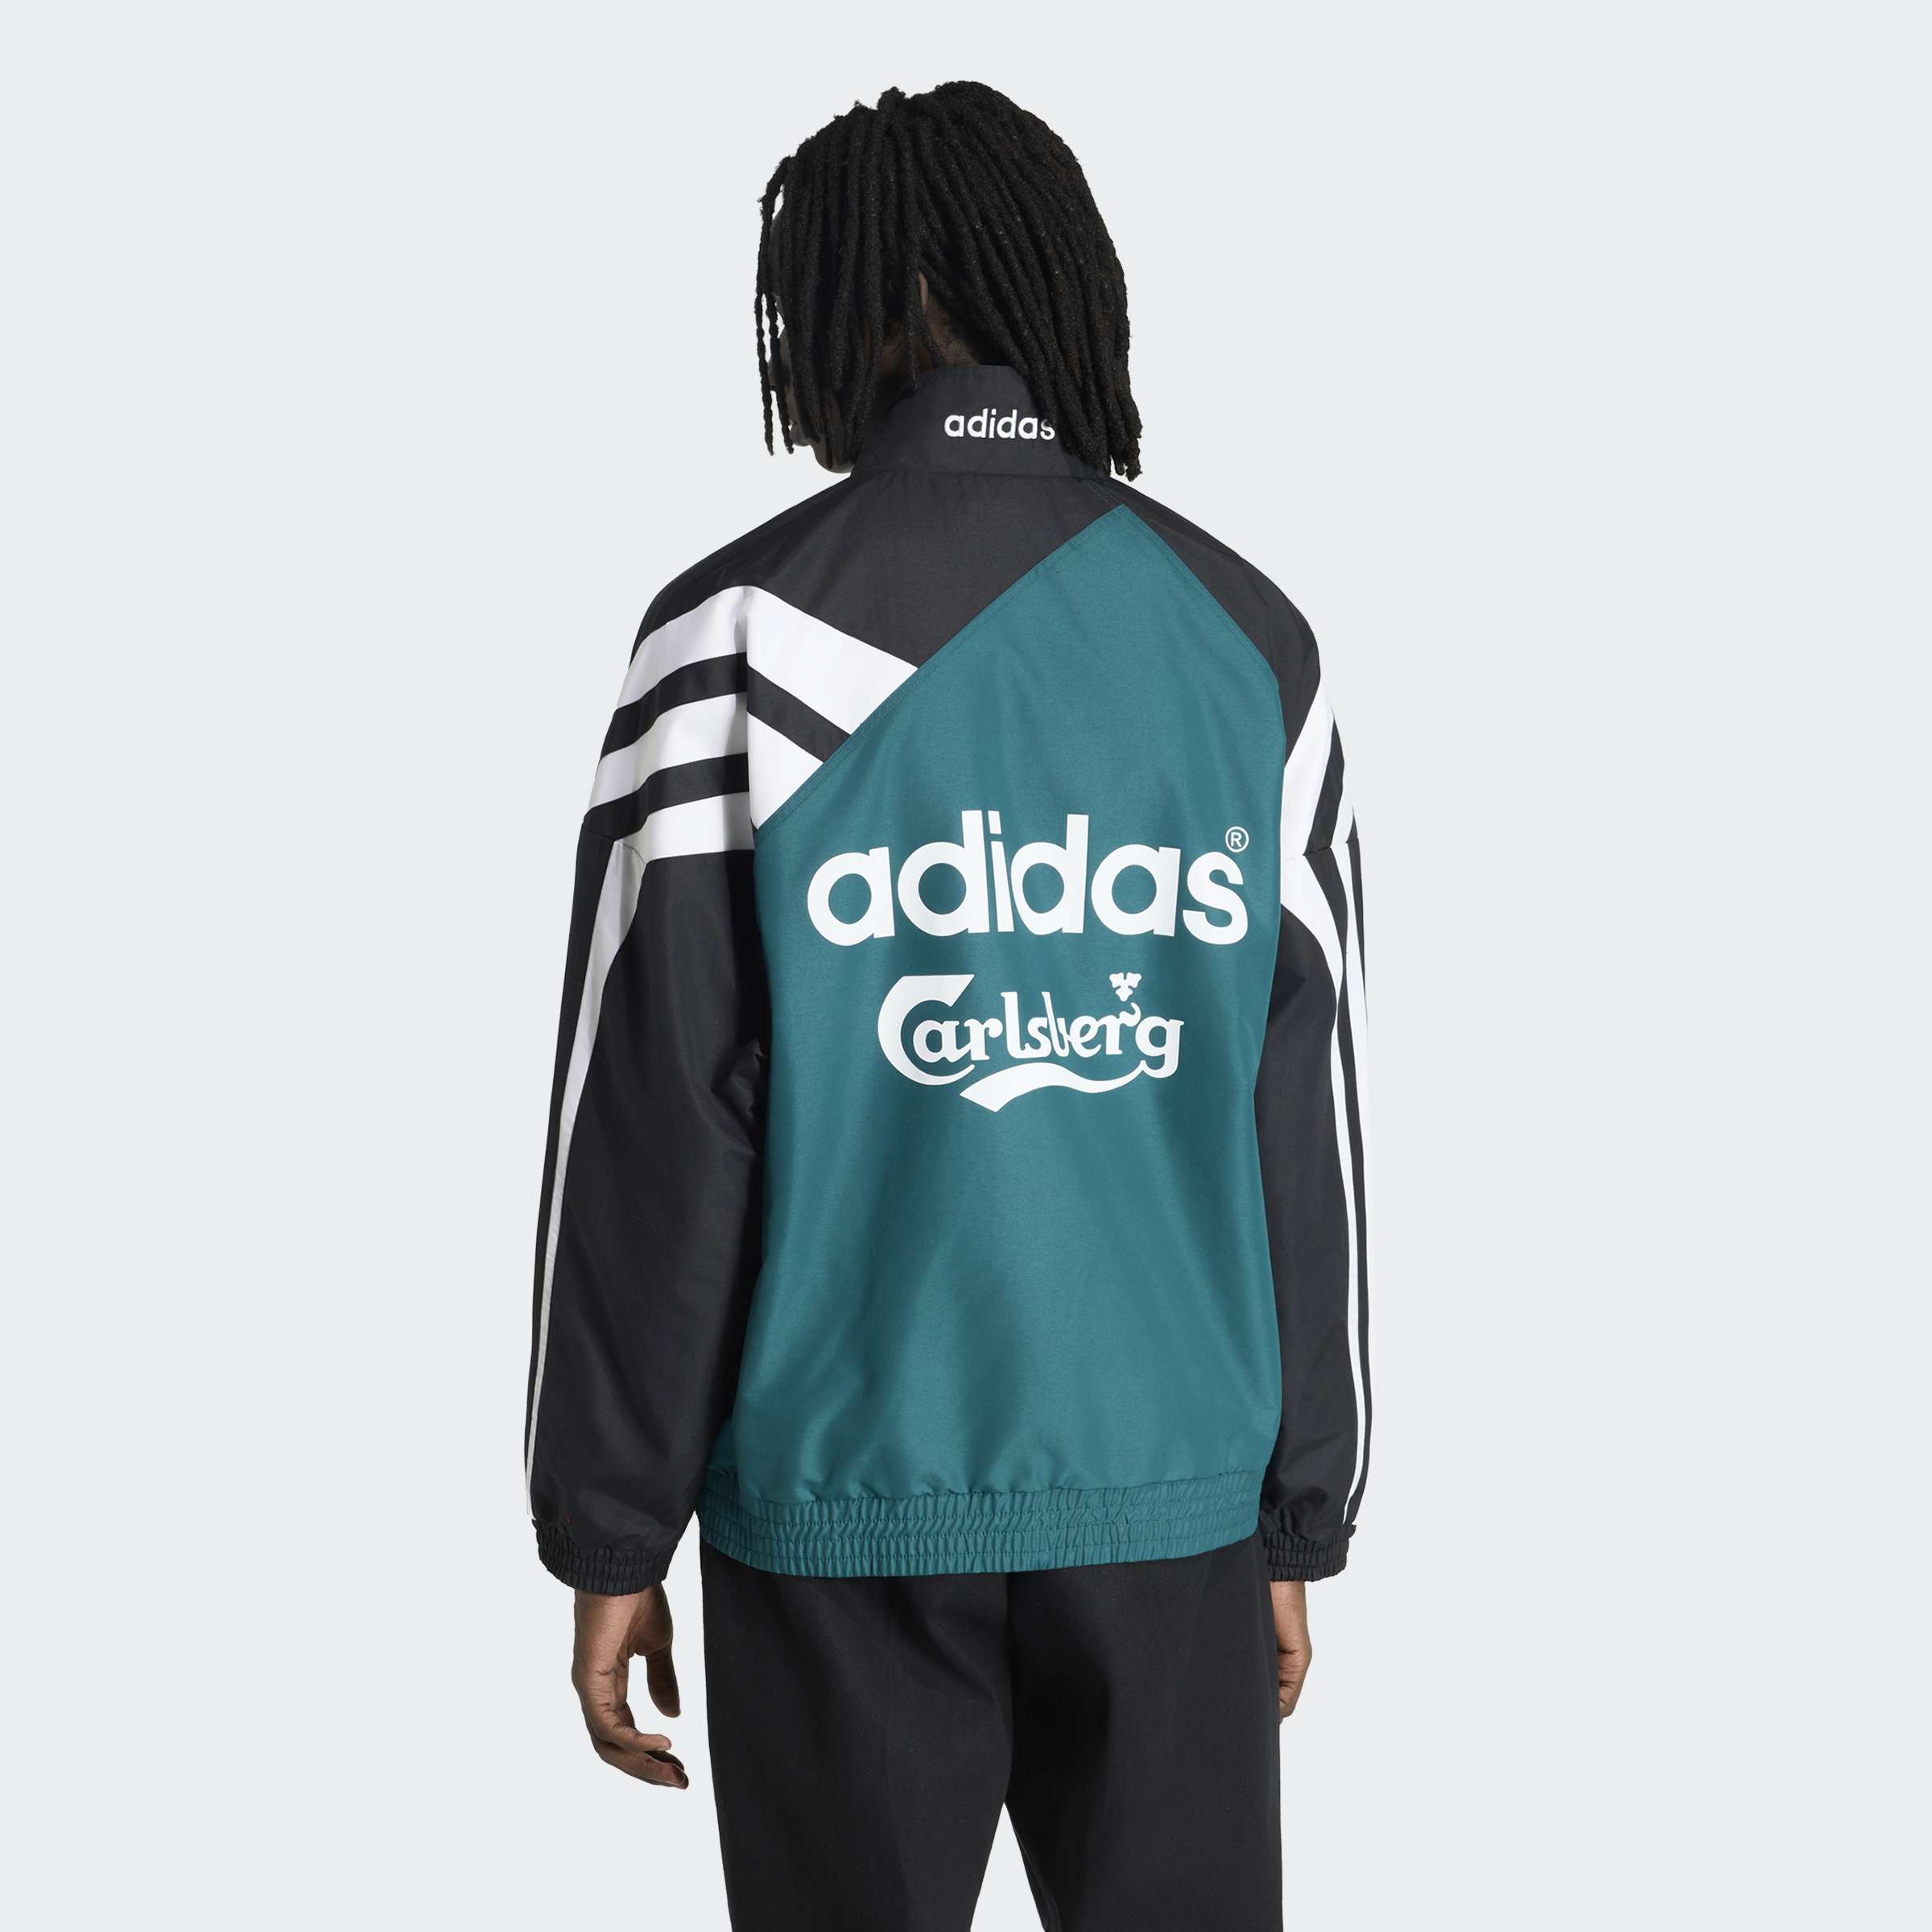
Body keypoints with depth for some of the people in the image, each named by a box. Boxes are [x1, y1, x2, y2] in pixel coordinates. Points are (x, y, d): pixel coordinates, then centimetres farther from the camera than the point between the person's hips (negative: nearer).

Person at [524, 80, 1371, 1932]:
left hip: (851, 1498, -2)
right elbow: (1305, 1118, 5)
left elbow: (654, 1119, -8)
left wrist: (608, 1530, 1)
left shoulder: (745, 633, -7)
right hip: (1168, 1490, 3)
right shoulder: (1249, 640, 3)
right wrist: (1301, 1518, 13)